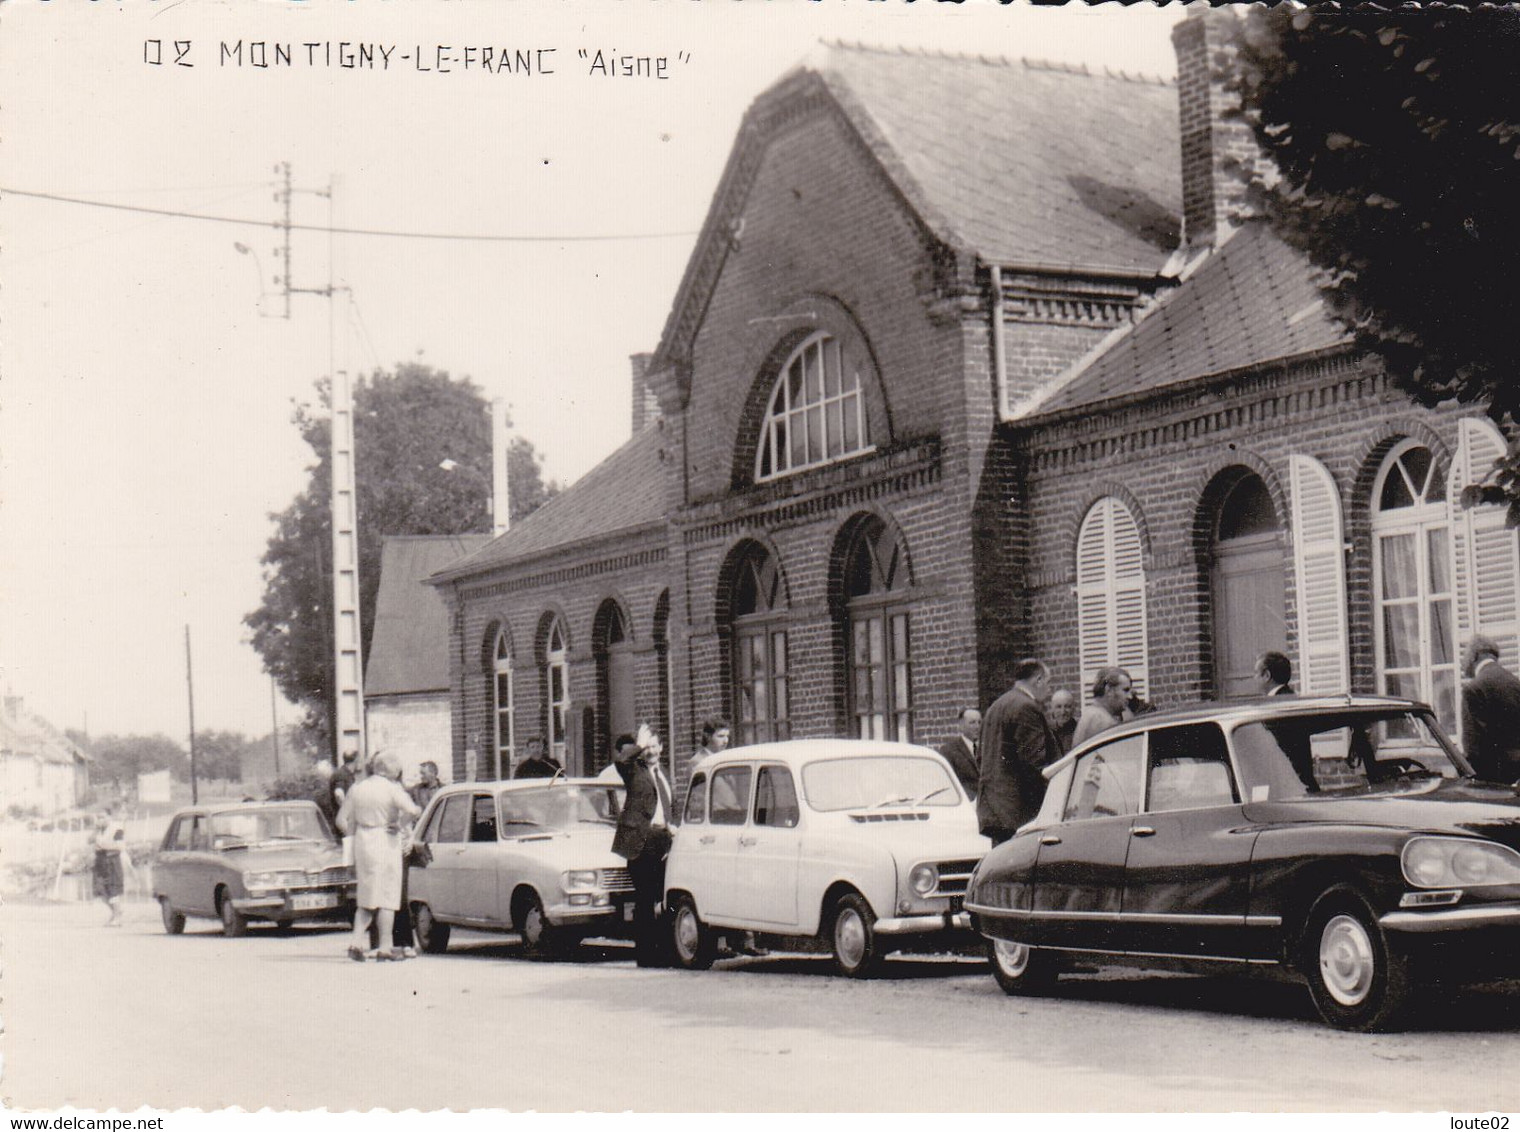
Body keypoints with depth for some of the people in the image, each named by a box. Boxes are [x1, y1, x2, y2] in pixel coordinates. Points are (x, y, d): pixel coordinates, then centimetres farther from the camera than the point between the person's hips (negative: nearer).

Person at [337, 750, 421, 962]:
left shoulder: (356, 789, 7)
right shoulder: (391, 788, -9)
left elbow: (342, 821, 8)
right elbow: (412, 810, -23)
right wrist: (400, 826, -5)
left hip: (362, 844, 5)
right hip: (386, 843, -5)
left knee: (366, 897, 14)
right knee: (387, 897, 1)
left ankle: (356, 943, 3)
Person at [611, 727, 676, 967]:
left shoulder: (663, 774, 21)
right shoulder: (634, 771, 3)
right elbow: (619, 759, -20)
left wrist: (672, 826, 14)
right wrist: (639, 745, -8)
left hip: (663, 842, 6)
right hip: (641, 842, -6)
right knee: (644, 900, -3)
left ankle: (664, 951, 11)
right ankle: (645, 953, 2)